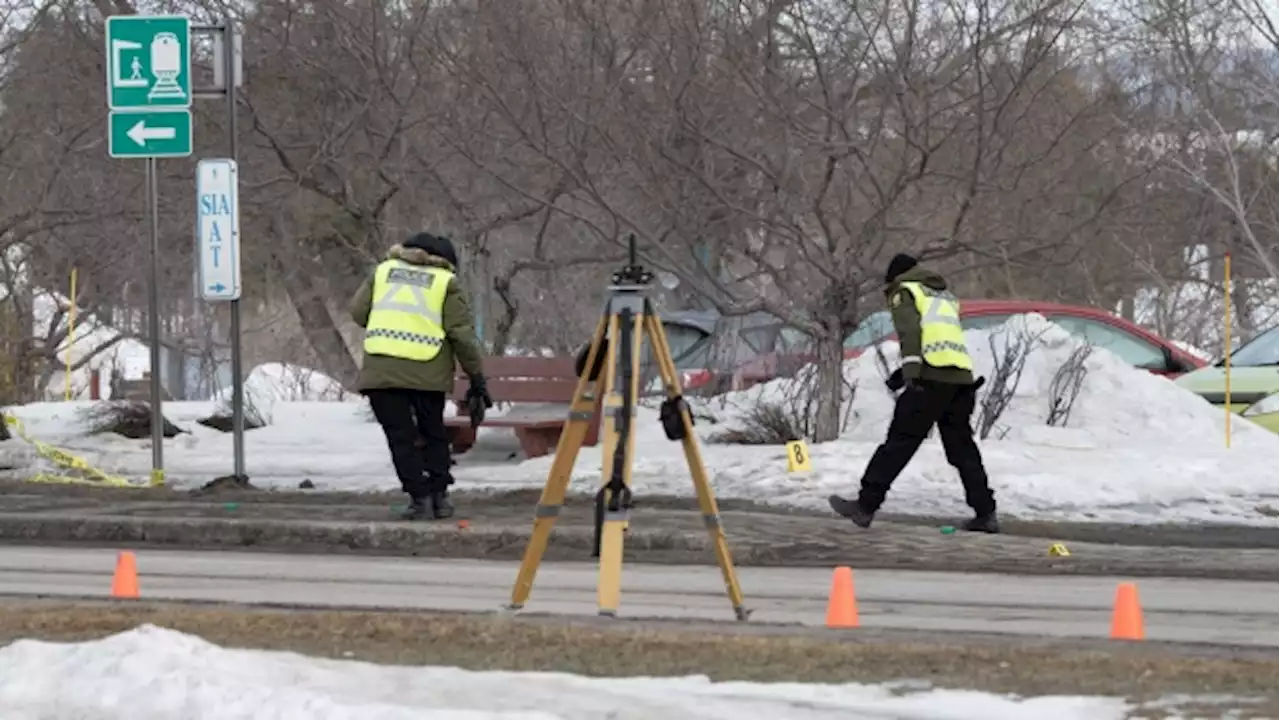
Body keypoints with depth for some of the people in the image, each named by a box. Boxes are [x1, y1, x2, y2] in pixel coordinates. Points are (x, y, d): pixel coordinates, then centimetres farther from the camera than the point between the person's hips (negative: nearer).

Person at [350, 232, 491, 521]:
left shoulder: (384, 270, 14)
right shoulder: (445, 282, 8)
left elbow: (358, 312, 11)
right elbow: (463, 334, 3)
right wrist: (476, 378, 8)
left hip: (381, 368, 0)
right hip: (428, 371, 0)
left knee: (401, 436, 6)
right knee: (433, 434, 17)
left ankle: (419, 498, 0)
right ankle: (439, 496, 14)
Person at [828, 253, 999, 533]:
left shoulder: (905, 292, 10)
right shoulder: (945, 296, 31)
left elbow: (909, 331, -9)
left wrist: (909, 373, -20)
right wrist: (905, 374, 32)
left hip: (932, 378, -6)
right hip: (962, 377, 6)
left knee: (900, 441, -8)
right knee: (962, 447, 12)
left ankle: (866, 505, -10)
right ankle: (985, 512, 8)